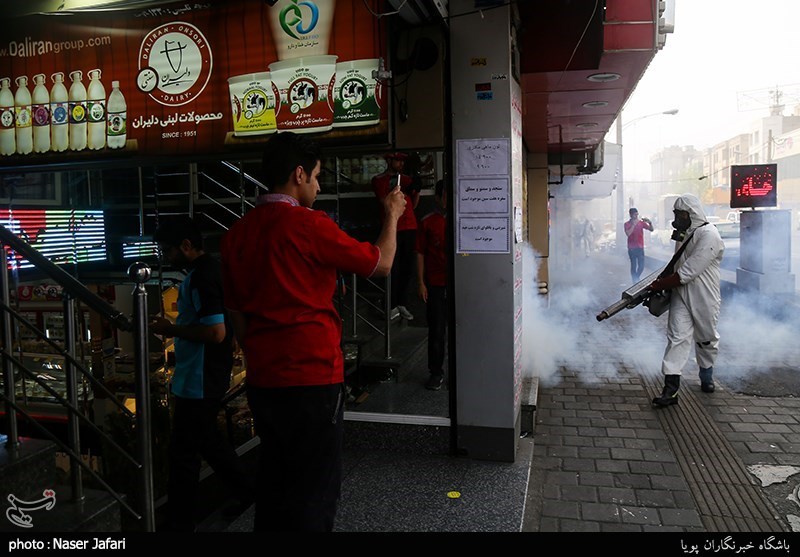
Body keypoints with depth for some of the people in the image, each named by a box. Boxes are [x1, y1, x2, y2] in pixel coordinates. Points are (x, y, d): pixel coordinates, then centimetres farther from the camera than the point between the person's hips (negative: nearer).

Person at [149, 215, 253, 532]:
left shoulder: (202, 277, -21)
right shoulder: (207, 270, 10)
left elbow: (215, 332, -28)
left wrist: (172, 329, -17)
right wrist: (177, 328, 10)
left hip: (199, 381, -10)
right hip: (202, 377, 10)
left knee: (183, 450, 3)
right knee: (207, 440, 22)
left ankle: (180, 522, 18)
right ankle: (243, 491, 37)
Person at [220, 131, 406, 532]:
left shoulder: (237, 233, 6)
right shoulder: (310, 225, -14)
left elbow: (236, 312, 12)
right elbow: (381, 264, -4)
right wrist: (392, 216, 13)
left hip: (262, 379, 7)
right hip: (313, 376, -7)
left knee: (273, 482, 21)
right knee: (314, 490, 6)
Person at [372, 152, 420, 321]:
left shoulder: (407, 179, 18)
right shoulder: (379, 180, 6)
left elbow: (413, 205, 16)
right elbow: (385, 201, -7)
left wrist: (417, 191, -1)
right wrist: (404, 191, -14)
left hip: (409, 227, 5)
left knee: (408, 267, 3)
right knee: (393, 268, -7)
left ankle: (402, 304, 10)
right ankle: (393, 306, -2)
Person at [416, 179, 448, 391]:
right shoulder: (427, 222, 1)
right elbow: (420, 254, 2)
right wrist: (421, 282, -3)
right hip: (435, 284, -1)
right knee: (436, 330, 4)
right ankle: (436, 373, 16)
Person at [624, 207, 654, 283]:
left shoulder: (641, 222, 4)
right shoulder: (627, 224, -2)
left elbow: (651, 229, -4)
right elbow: (628, 233, -18)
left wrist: (650, 223, -23)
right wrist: (633, 224, -20)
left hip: (640, 247, 2)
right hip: (632, 248, -2)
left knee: (641, 266, 0)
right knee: (633, 266, 0)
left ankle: (636, 278, 24)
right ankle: (634, 281, 11)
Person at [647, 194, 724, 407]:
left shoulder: (708, 235, -19)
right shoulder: (684, 234, 9)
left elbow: (688, 272, -25)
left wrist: (658, 285, -21)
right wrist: (661, 281, 3)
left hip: (703, 298, -5)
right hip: (681, 295, 5)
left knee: (706, 339, 14)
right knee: (677, 337, -6)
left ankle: (706, 377, 39)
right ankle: (671, 388, -11)